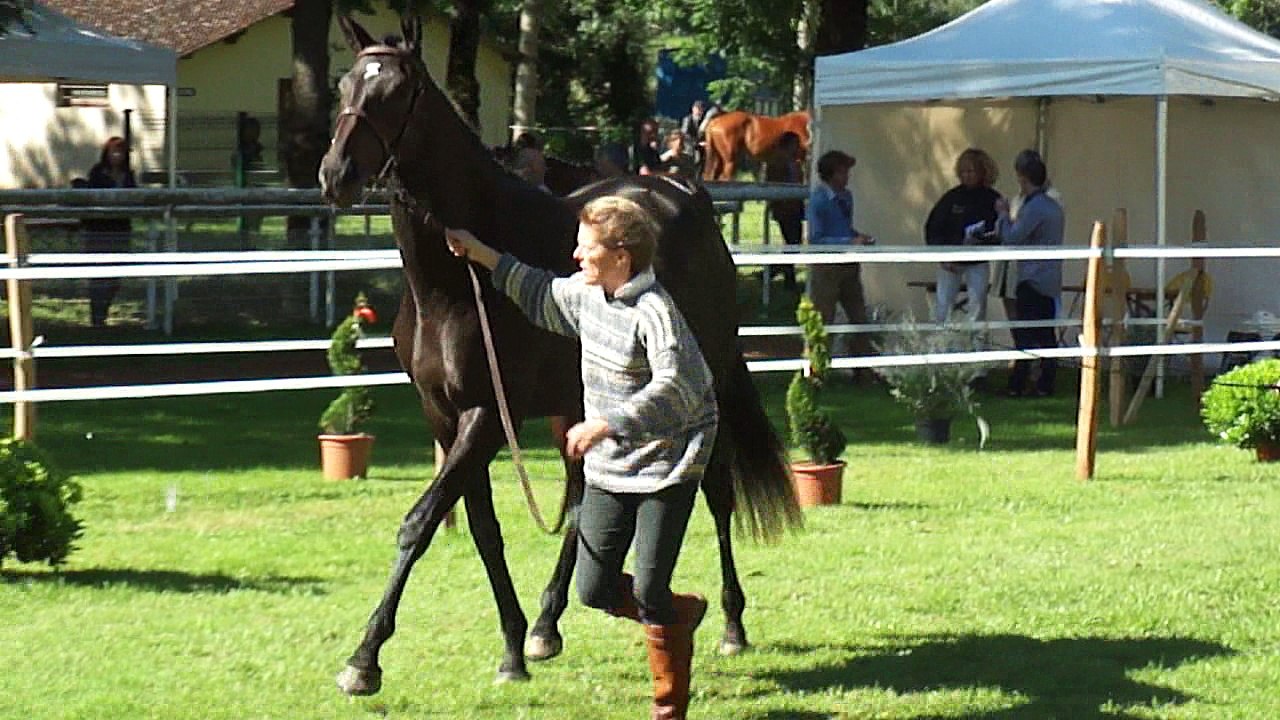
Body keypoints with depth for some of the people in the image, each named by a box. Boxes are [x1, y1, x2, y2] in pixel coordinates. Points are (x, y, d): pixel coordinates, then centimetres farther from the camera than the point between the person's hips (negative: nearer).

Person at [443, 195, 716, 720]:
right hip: (607, 469, 8)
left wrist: (608, 424, -40)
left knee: (649, 590, -5)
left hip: (665, 470, -8)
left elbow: (675, 388, -34)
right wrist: (483, 257, 22)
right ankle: (680, 614, 35)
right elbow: (541, 296, 27)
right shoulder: (584, 293, 4)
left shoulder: (655, 312, -23)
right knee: (595, 589, 7)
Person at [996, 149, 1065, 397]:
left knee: (1025, 334, -7)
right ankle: (1046, 384, 10)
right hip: (1051, 281, 9)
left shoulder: (1033, 208, -15)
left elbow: (1012, 238, -16)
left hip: (1033, 280, -9)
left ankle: (1018, 384, -7)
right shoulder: (1054, 206, 14)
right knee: (1046, 334, 9)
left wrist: (1003, 215, -1)